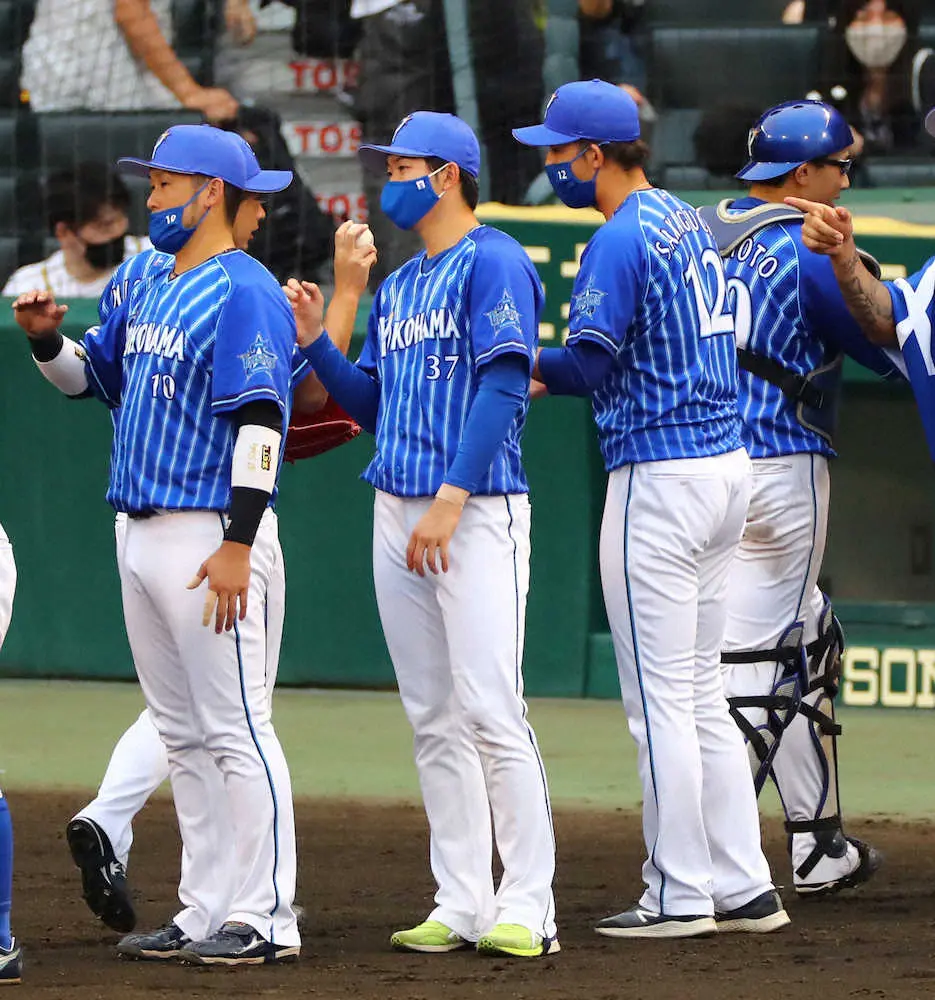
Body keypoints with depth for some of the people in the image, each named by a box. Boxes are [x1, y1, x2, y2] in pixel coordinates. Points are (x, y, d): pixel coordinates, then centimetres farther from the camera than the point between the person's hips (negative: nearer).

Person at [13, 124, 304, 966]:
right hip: (144, 538, 10)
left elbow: (260, 423, -18)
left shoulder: (243, 294, -12)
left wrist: (239, 545, -24)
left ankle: (265, 918, -8)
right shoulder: (150, 295, 17)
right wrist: (45, 337, 6)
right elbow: (92, 376, 28)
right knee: (184, 737, 11)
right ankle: (207, 912, 16)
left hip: (212, 537, -10)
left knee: (235, 730, -9)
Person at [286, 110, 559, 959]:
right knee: (434, 720, 6)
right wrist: (316, 342, 8)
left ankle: (526, 909, -12)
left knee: (489, 706, -13)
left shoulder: (493, 263, -6)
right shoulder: (397, 288, 20)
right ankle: (461, 905, 8)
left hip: (477, 512, -9)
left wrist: (451, 499, -21)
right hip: (398, 511, 9)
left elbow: (503, 386, -15)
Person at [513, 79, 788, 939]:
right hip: (728, 463, 10)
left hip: (660, 477, -10)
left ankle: (680, 894, 0)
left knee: (660, 697, -3)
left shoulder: (621, 239, -14)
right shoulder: (689, 223, 15)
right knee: (702, 693, 14)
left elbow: (589, 365, -18)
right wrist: (547, 371, 12)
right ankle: (744, 886, 13)